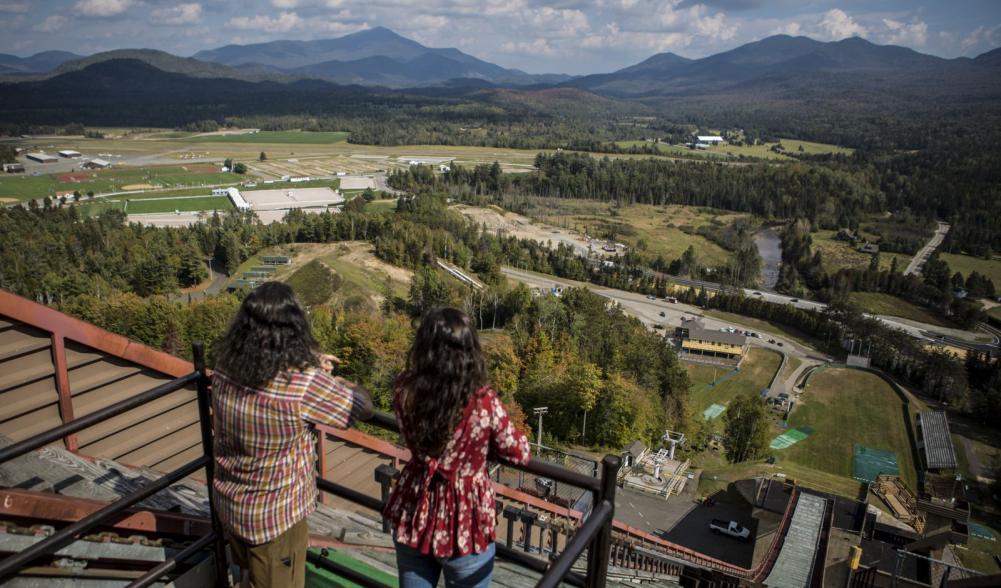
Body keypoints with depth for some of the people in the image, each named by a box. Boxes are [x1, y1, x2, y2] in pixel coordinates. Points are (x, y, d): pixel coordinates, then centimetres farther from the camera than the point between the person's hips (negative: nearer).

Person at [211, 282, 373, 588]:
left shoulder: (224, 371, -13)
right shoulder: (302, 385, -31)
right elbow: (364, 406, -17)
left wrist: (310, 366, 3)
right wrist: (323, 376, -1)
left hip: (228, 504, 6)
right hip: (274, 517, -5)